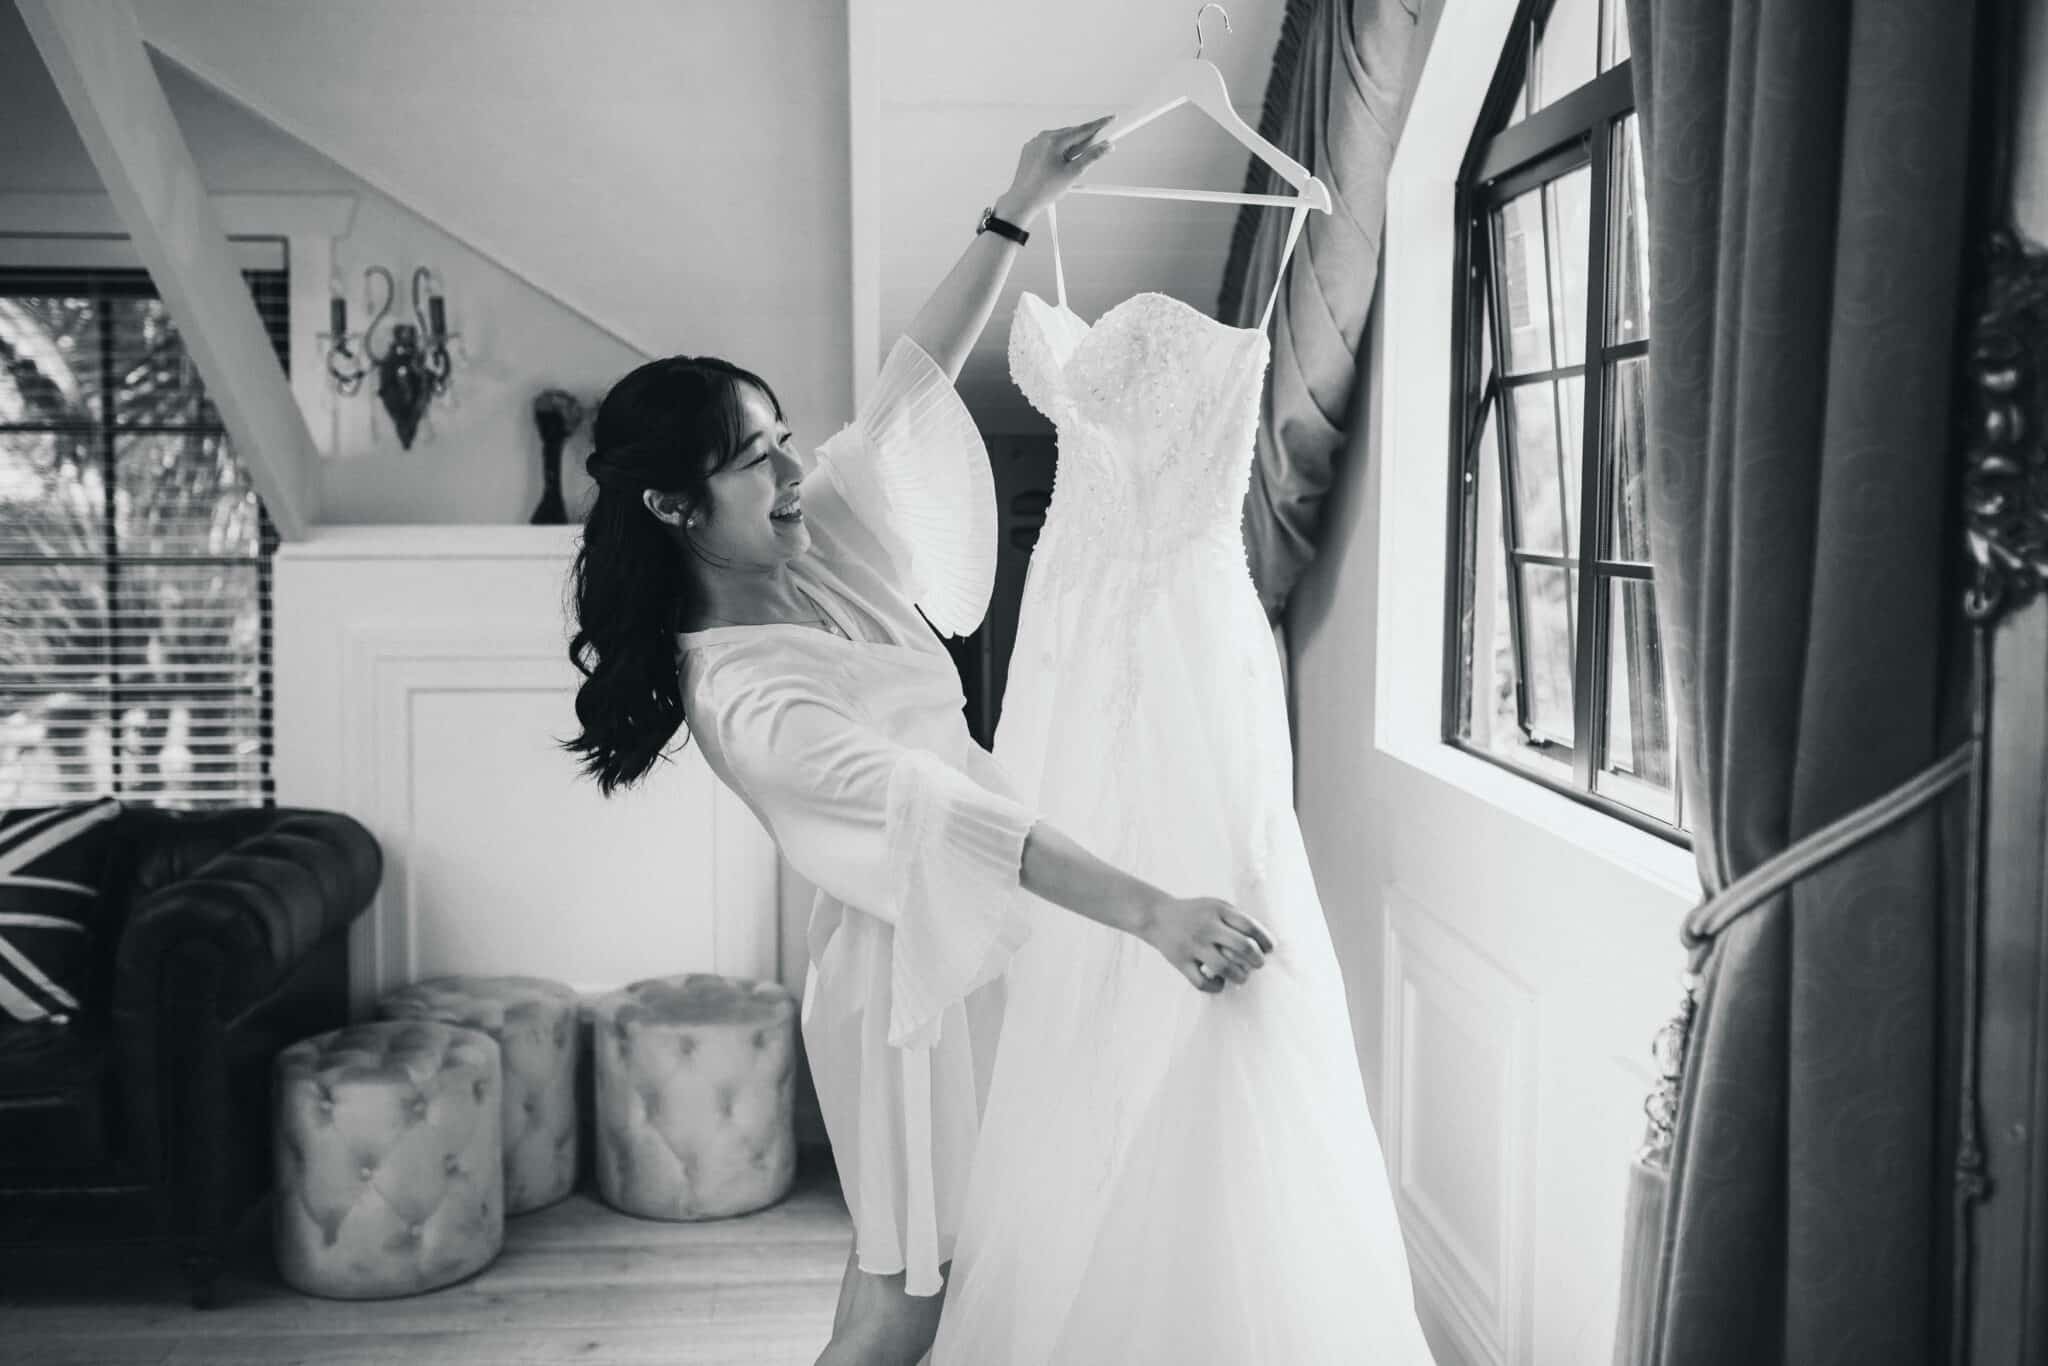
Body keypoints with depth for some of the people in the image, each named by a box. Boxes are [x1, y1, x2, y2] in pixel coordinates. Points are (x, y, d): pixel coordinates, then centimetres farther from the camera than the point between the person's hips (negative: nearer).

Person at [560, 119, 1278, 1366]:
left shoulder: (807, 550, 1)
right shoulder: (739, 696, -24)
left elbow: (914, 384, 6)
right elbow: (940, 809, -33)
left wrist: (1018, 214, 0)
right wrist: (1147, 910, -39)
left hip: (975, 935, 8)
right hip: (912, 963, -8)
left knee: (936, 1261, 16)